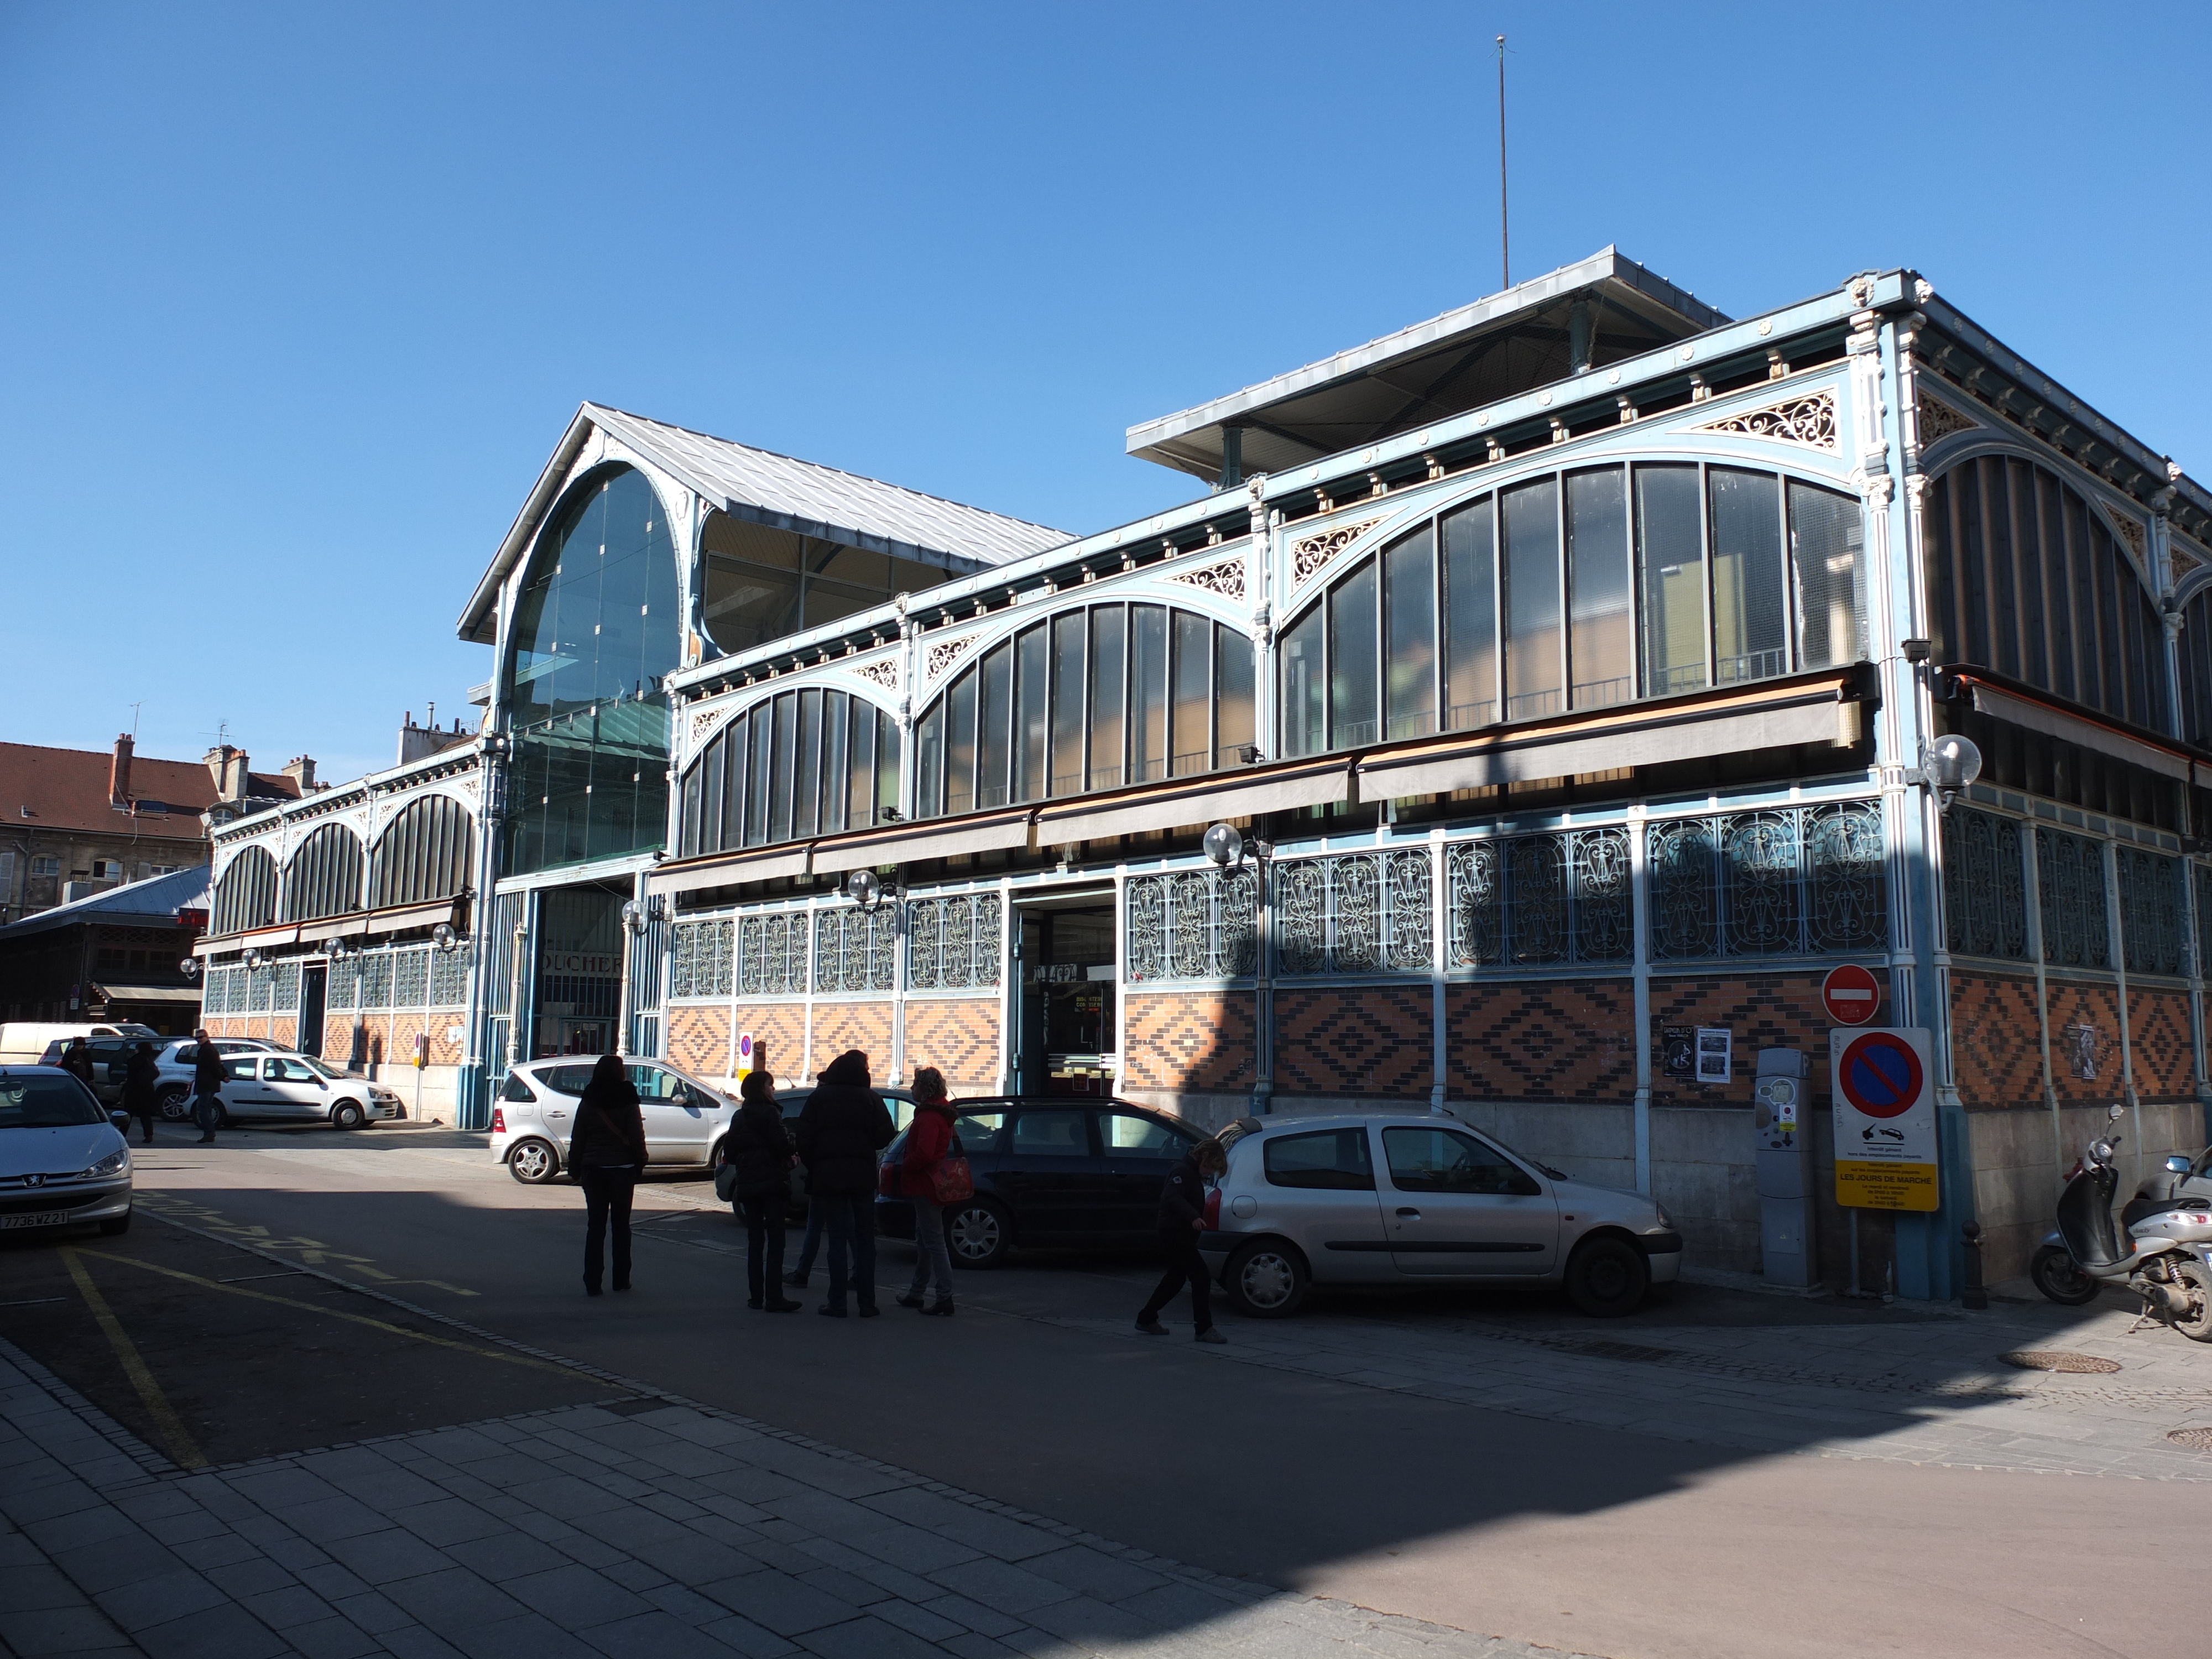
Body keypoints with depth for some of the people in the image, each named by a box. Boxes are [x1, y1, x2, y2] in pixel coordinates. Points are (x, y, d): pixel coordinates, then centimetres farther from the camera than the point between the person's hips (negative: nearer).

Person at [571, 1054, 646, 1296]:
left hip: (593, 1168, 2)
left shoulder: (587, 1103, 1)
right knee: (621, 1225, 9)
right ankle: (621, 1280, 13)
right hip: (622, 1168, -2)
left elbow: (578, 1139, 3)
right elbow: (637, 1138, -8)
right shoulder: (628, 1102, -6)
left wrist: (576, 1168, 11)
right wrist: (639, 1165, 3)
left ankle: (592, 1283, 1)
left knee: (595, 1225, 4)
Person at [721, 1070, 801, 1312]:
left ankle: (755, 1296, 13)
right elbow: (780, 1145, -18)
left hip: (747, 1184, 7)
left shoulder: (740, 1117, 11)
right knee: (775, 1240, -5)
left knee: (755, 1240, 12)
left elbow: (729, 1153, 10)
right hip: (771, 1182, -6)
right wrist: (792, 1156, 1)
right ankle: (774, 1298, -10)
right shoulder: (769, 1113, -9)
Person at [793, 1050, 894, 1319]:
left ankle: (837, 1303, 3)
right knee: (865, 1238, 7)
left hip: (829, 1175, 0)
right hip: (863, 1175, 0)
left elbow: (804, 1139, -3)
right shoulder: (871, 1098, -2)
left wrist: (813, 1169, 9)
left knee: (837, 1239, 4)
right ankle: (867, 1303, 7)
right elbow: (885, 1137, -5)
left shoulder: (819, 1097, 1)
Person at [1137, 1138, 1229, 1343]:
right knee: (1201, 1277, -10)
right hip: (1175, 1233, -11)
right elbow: (1171, 1197, -33)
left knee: (1175, 1278, 20)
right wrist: (1193, 1216, -45)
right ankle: (1204, 1329, -5)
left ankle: (1147, 1319, 29)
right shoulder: (1183, 1170, -18)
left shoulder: (1192, 1172, 15)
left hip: (1182, 1235, 11)